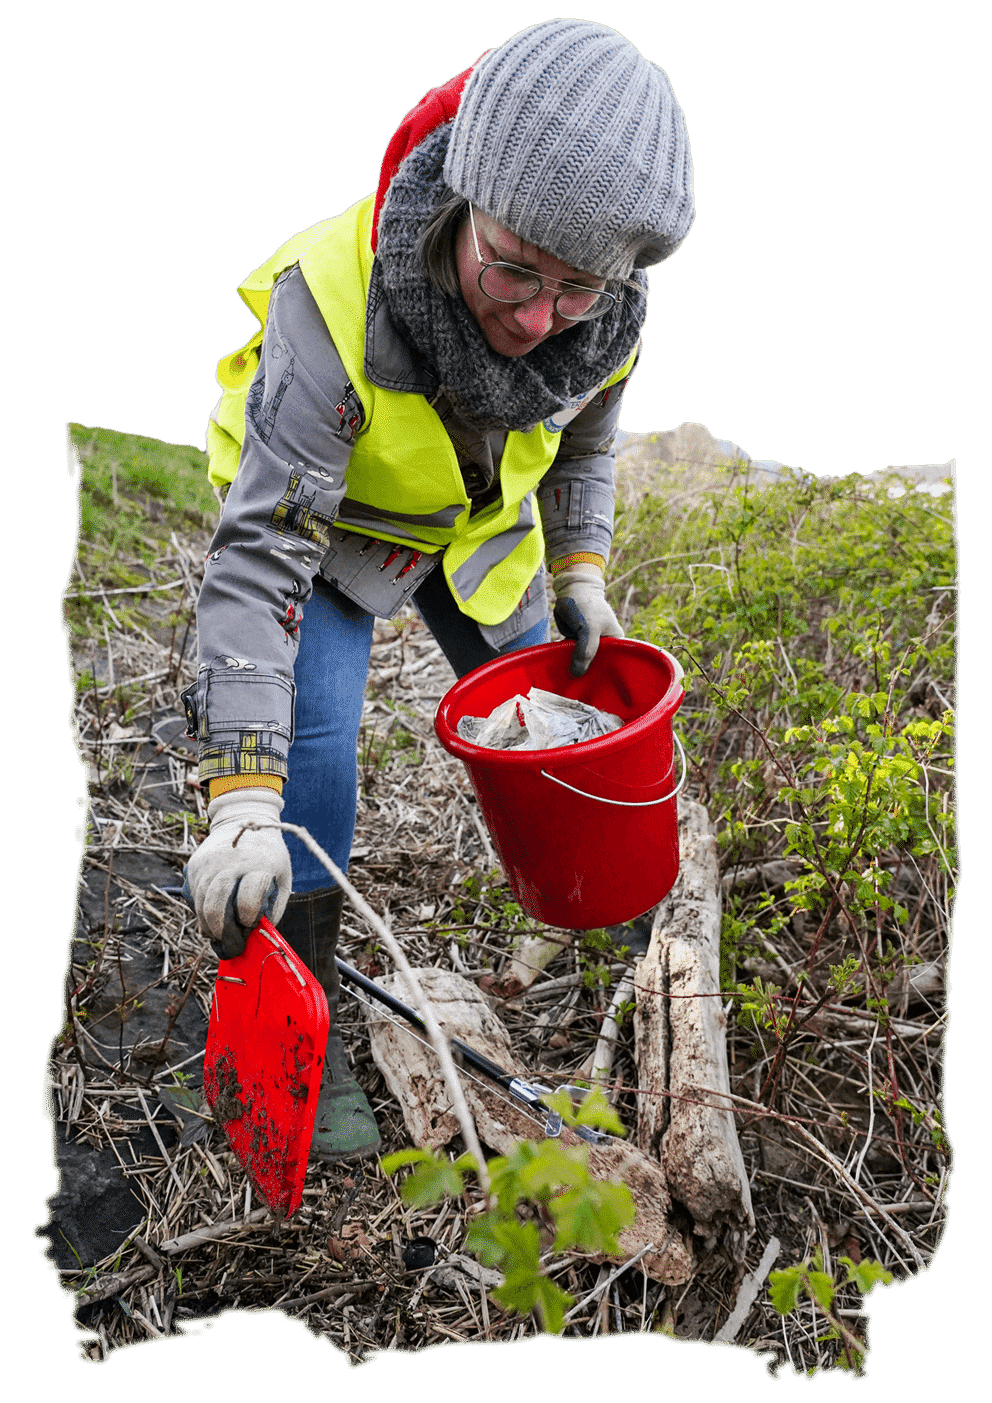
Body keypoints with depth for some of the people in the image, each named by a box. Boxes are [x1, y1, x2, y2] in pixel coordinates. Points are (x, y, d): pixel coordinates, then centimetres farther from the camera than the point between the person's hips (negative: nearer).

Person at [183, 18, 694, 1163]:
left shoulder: (605, 309, -24)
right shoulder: (336, 300, -41)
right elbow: (261, 554, -41)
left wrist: (579, 573, -7)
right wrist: (242, 800, -45)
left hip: (480, 521, 5)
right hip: (328, 518, -4)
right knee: (309, 744, -17)